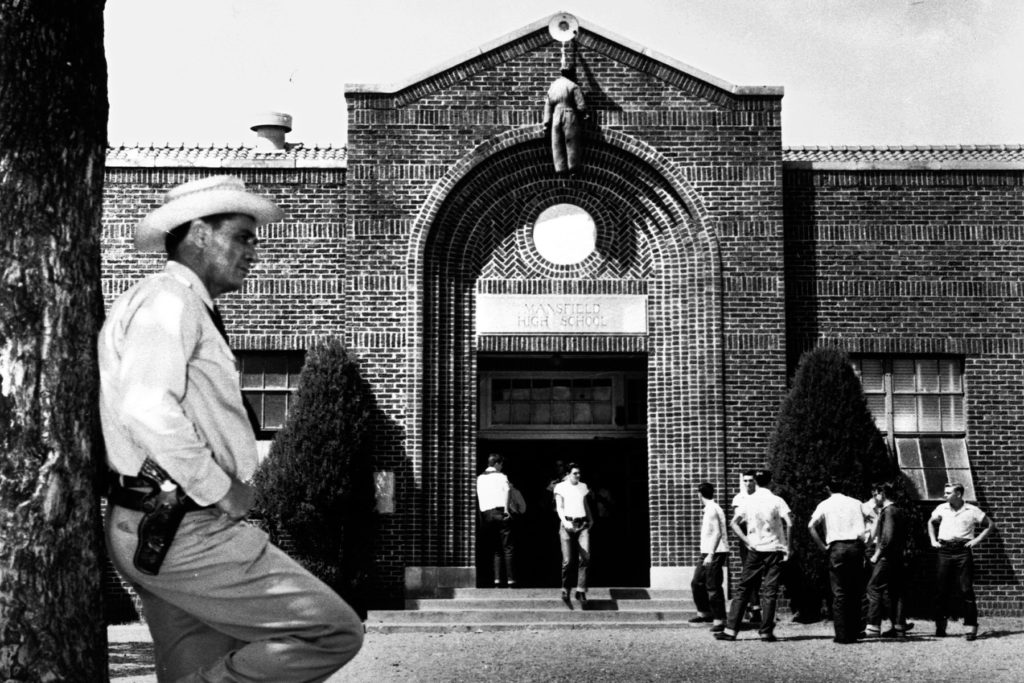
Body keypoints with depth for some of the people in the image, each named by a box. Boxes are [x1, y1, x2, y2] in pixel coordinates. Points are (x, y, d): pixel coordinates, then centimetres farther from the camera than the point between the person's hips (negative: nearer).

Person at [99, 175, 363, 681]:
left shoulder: (183, 307, 22)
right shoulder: (168, 301, -10)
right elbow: (146, 411, -25)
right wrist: (223, 492, -17)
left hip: (155, 531, 11)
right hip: (185, 532, -11)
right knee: (334, 633, -13)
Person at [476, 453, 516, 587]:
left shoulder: (480, 478, 15)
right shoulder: (501, 476, 1)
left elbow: (479, 497, 11)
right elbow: (506, 490, -15)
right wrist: (506, 508, -15)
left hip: (485, 514, 4)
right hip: (500, 511, -4)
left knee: (495, 549, 10)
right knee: (507, 548, 0)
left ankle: (497, 579, -1)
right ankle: (510, 579, -6)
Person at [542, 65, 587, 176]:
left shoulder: (553, 86, 11)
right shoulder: (573, 87, -6)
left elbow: (548, 106, 8)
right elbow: (581, 106, -10)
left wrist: (546, 123, 8)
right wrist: (582, 115, 10)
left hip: (556, 119, 4)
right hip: (570, 118, -4)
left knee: (557, 145, 8)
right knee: (572, 144, 4)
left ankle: (560, 169, 8)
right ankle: (572, 169, 7)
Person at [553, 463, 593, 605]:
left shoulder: (583, 486, 16)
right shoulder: (560, 487, 3)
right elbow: (559, 507, -5)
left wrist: (590, 519, 23)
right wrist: (565, 522, -20)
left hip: (583, 524, 3)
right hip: (567, 524, -3)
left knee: (585, 557, -12)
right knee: (567, 560, -7)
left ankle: (581, 591, -8)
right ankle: (565, 588, 14)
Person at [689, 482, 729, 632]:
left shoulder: (712, 509, -14)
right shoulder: (714, 508, 16)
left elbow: (717, 533, -21)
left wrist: (711, 554, -24)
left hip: (715, 553, -10)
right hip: (707, 553, 10)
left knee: (713, 587, -9)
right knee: (697, 583, 16)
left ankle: (719, 620, -6)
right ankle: (705, 613, 29)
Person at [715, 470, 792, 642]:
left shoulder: (748, 501, 3)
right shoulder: (777, 501, -3)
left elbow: (733, 523, -3)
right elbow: (789, 523, -14)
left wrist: (746, 541, -1)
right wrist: (787, 545, -7)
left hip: (754, 550, 2)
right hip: (774, 550, -2)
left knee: (744, 590, 7)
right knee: (769, 592, 2)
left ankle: (730, 629, 3)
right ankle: (766, 631, 0)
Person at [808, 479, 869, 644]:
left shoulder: (825, 505, 7)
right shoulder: (856, 503, 14)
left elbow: (811, 526, -8)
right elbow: (864, 530, 1)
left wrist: (823, 546, -3)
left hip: (837, 547, -2)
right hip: (856, 546, 2)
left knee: (839, 592, 0)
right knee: (855, 591, 9)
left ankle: (842, 635, -5)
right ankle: (854, 633, 9)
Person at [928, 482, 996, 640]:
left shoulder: (972, 511, 0)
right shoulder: (942, 508, 8)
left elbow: (990, 525, 9)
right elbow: (931, 522, 26)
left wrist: (977, 540, -1)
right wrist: (933, 540, 13)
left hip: (963, 551, -3)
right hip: (945, 551, 3)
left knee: (966, 590, -6)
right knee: (942, 590, 3)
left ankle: (971, 627, -3)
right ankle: (940, 626, 12)